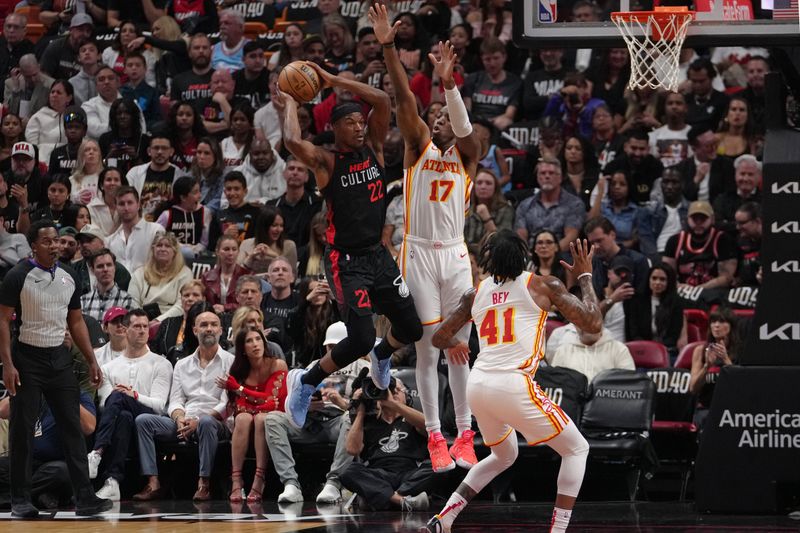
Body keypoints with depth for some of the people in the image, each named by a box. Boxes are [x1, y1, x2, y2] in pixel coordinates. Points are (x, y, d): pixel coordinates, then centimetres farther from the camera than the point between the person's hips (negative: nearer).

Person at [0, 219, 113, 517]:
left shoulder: (68, 278, 8)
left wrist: (92, 361, 10)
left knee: (73, 427, 0)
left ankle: (84, 498, -1)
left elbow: (76, 322, 16)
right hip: (27, 359, -5)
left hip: (59, 358, 5)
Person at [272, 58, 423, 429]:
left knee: (412, 329, 10)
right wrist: (289, 106, -14)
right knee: (360, 339, -17)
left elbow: (382, 101, -6)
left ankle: (382, 354, 45)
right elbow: (292, 142, -32)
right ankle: (305, 381, 4)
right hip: (346, 260, -6)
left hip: (378, 255, 6)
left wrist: (333, 80, -6)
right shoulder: (325, 161, -11)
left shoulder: (373, 148, 5)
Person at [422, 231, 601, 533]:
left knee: (504, 456, 31)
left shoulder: (475, 294, 14)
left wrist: (454, 346, 46)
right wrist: (585, 277, 15)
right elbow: (593, 324, 1)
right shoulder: (544, 286, 2)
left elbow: (439, 338, 22)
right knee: (576, 450, 12)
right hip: (513, 386, -6)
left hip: (477, 386, 6)